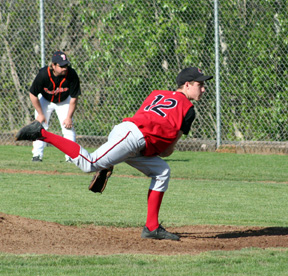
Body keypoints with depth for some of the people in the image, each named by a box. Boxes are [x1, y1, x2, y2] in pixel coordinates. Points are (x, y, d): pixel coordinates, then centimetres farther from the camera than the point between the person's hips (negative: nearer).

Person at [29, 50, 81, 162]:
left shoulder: (72, 74, -32)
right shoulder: (43, 74, -35)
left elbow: (74, 98, -19)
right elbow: (33, 95, -19)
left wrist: (69, 117, -16)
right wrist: (40, 114, -13)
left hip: (64, 101, 0)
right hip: (45, 100, 0)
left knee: (68, 127, -9)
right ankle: (37, 155, 2)